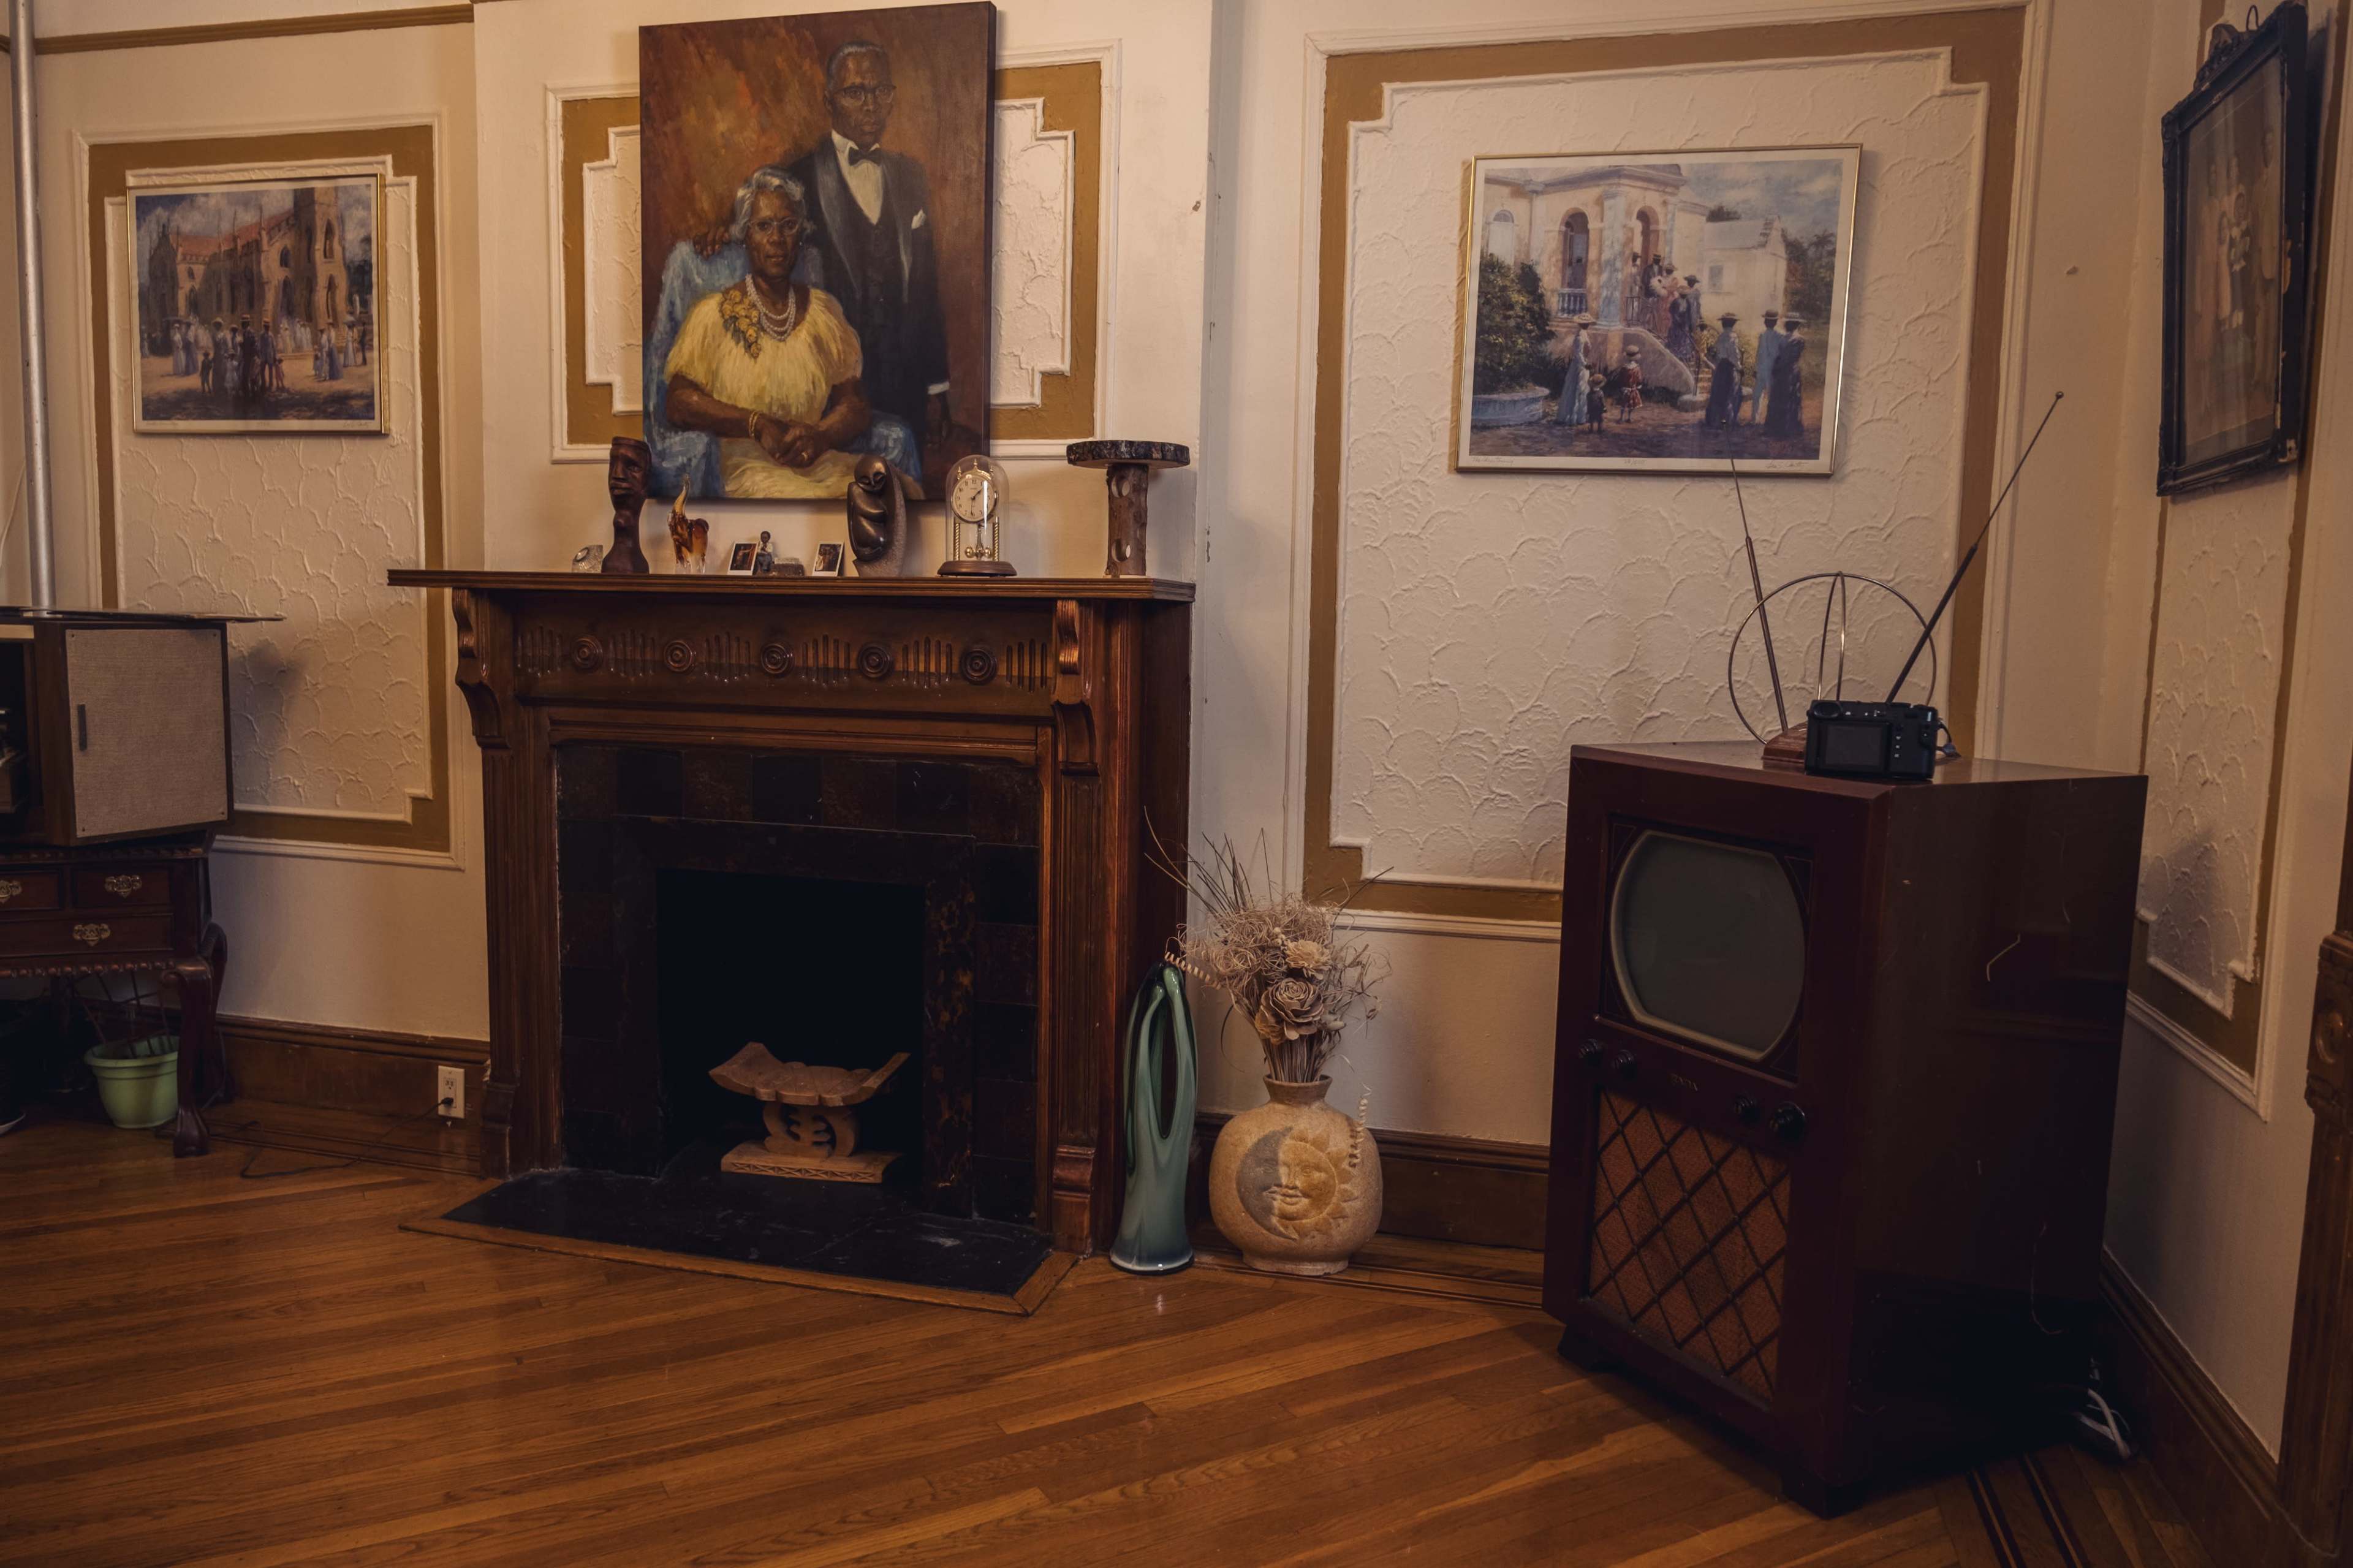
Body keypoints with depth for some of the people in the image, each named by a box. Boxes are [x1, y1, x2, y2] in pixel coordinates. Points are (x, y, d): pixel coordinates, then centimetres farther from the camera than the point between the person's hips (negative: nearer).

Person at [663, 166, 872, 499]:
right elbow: (680, 402, -4)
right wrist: (759, 425, -16)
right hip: (744, 465, -4)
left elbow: (856, 404, 8)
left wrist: (820, 436, -14)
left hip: (818, 460, 4)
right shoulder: (713, 313, 5)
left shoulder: (823, 310, 14)